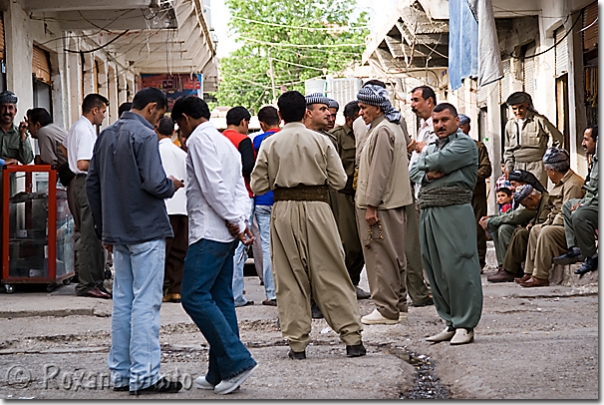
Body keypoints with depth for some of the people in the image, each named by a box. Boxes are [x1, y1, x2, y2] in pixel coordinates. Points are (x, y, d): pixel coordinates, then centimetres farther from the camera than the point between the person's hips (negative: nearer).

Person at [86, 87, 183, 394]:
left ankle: (121, 373, 14)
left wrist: (104, 229, 21)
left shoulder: (106, 135, 13)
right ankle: (144, 375, -5)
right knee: (146, 302, -5)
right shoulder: (145, 136, -12)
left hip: (118, 232, 8)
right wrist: (172, 185, 1)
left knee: (122, 301, 11)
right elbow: (153, 183, -22)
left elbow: (92, 185, 16)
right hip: (146, 231, -8)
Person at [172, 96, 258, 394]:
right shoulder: (226, 143, 23)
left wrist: (233, 221, -13)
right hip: (225, 233, 10)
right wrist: (242, 221, 5)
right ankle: (221, 373, 9)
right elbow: (240, 189, 16)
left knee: (194, 296, -11)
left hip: (210, 231, -10)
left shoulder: (199, 138, -7)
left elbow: (212, 185, -17)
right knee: (220, 299, 8)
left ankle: (237, 360, -15)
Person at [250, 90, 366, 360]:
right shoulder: (321, 141, 0)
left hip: (284, 210, 0)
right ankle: (352, 337, 3)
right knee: (331, 275, 4)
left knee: (289, 278, 7)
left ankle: (297, 342, 7)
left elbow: (258, 186, 0)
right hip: (317, 208, 0)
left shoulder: (269, 144, 0)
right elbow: (339, 181, -1)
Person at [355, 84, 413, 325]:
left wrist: (371, 205, -19)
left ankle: (387, 309, -4)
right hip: (394, 202, 11)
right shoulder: (393, 128, 18)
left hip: (382, 205, -11)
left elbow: (379, 171, -20)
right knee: (395, 256, 14)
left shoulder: (382, 131, -15)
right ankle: (399, 306, 20)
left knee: (382, 257, -7)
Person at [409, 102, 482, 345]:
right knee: (435, 270, 7)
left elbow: (438, 161, -13)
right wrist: (428, 174, -7)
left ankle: (465, 325, -5)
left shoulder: (465, 144, -1)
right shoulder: (430, 148, 24)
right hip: (428, 213, 8)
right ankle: (450, 322, 14)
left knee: (458, 268, -9)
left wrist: (425, 162, 8)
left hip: (454, 212, -8)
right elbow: (413, 171, 13)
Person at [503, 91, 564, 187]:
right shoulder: (510, 124, 11)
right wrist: (508, 168, 12)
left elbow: (558, 138, 5)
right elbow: (508, 150, 21)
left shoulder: (539, 121, -3)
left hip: (537, 167, -4)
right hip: (518, 167, 4)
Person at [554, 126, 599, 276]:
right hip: (593, 203, 12)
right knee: (568, 205, 22)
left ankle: (591, 257, -17)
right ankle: (575, 249, 9)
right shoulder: (595, 160, 16)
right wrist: (582, 202, 7)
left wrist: (583, 205, -16)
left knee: (579, 215, -32)